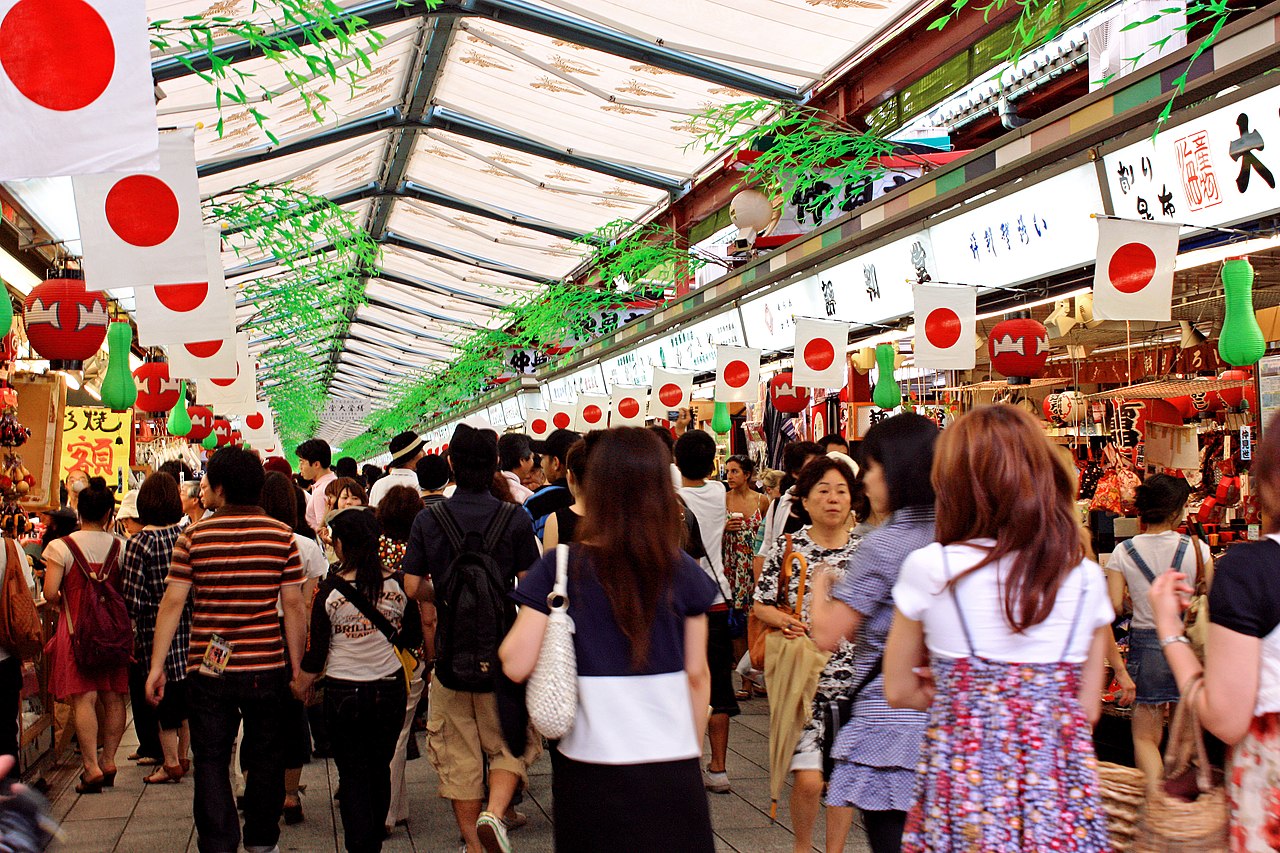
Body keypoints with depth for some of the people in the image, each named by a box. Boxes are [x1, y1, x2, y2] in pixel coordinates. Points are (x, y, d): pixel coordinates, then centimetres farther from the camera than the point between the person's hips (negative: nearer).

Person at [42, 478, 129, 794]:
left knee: (83, 699, -4)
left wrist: (62, 602, 10)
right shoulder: (120, 546, 1)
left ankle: (91, 767, -8)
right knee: (113, 698, 10)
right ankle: (109, 761, 17)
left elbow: (50, 593, -11)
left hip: (77, 629, -3)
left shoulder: (62, 547, -6)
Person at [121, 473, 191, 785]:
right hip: (188, 626, 5)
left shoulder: (139, 543, -14)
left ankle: (170, 763, 12)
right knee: (184, 692, 15)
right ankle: (183, 756, 26)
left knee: (161, 694, 5)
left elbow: (133, 598, -14)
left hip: (155, 628, -5)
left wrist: (129, 634, -2)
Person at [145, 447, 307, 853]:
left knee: (211, 759, 8)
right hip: (267, 667, 1)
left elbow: (172, 602, -5)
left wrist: (156, 666, 1)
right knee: (265, 757, 15)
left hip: (208, 668, -1)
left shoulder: (194, 536, -4)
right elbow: (294, 606, -2)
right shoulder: (282, 535, -2)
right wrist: (298, 667, 5)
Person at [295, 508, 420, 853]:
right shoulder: (398, 585, -5)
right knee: (380, 769, 18)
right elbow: (414, 636, 6)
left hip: (344, 692, -3)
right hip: (389, 688, 3)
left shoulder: (330, 590, -11)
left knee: (352, 774, 8)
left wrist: (302, 684, 11)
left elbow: (316, 650, -6)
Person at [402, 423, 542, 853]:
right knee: (512, 744, 14)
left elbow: (413, 586, -2)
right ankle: (494, 811, -9)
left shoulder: (428, 519, -4)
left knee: (458, 754, 13)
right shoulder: (515, 518, -8)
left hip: (450, 654, 1)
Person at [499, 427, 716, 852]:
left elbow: (516, 665, -10)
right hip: (671, 769, 0)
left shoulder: (560, 568, -9)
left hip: (589, 767, 0)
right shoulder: (683, 573, -4)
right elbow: (697, 675, 2)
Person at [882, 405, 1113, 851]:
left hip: (965, 779, -2)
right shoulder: (1086, 578, -1)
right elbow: (1087, 708, 6)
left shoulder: (929, 568, -8)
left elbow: (899, 692, 2)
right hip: (1060, 791, 2)